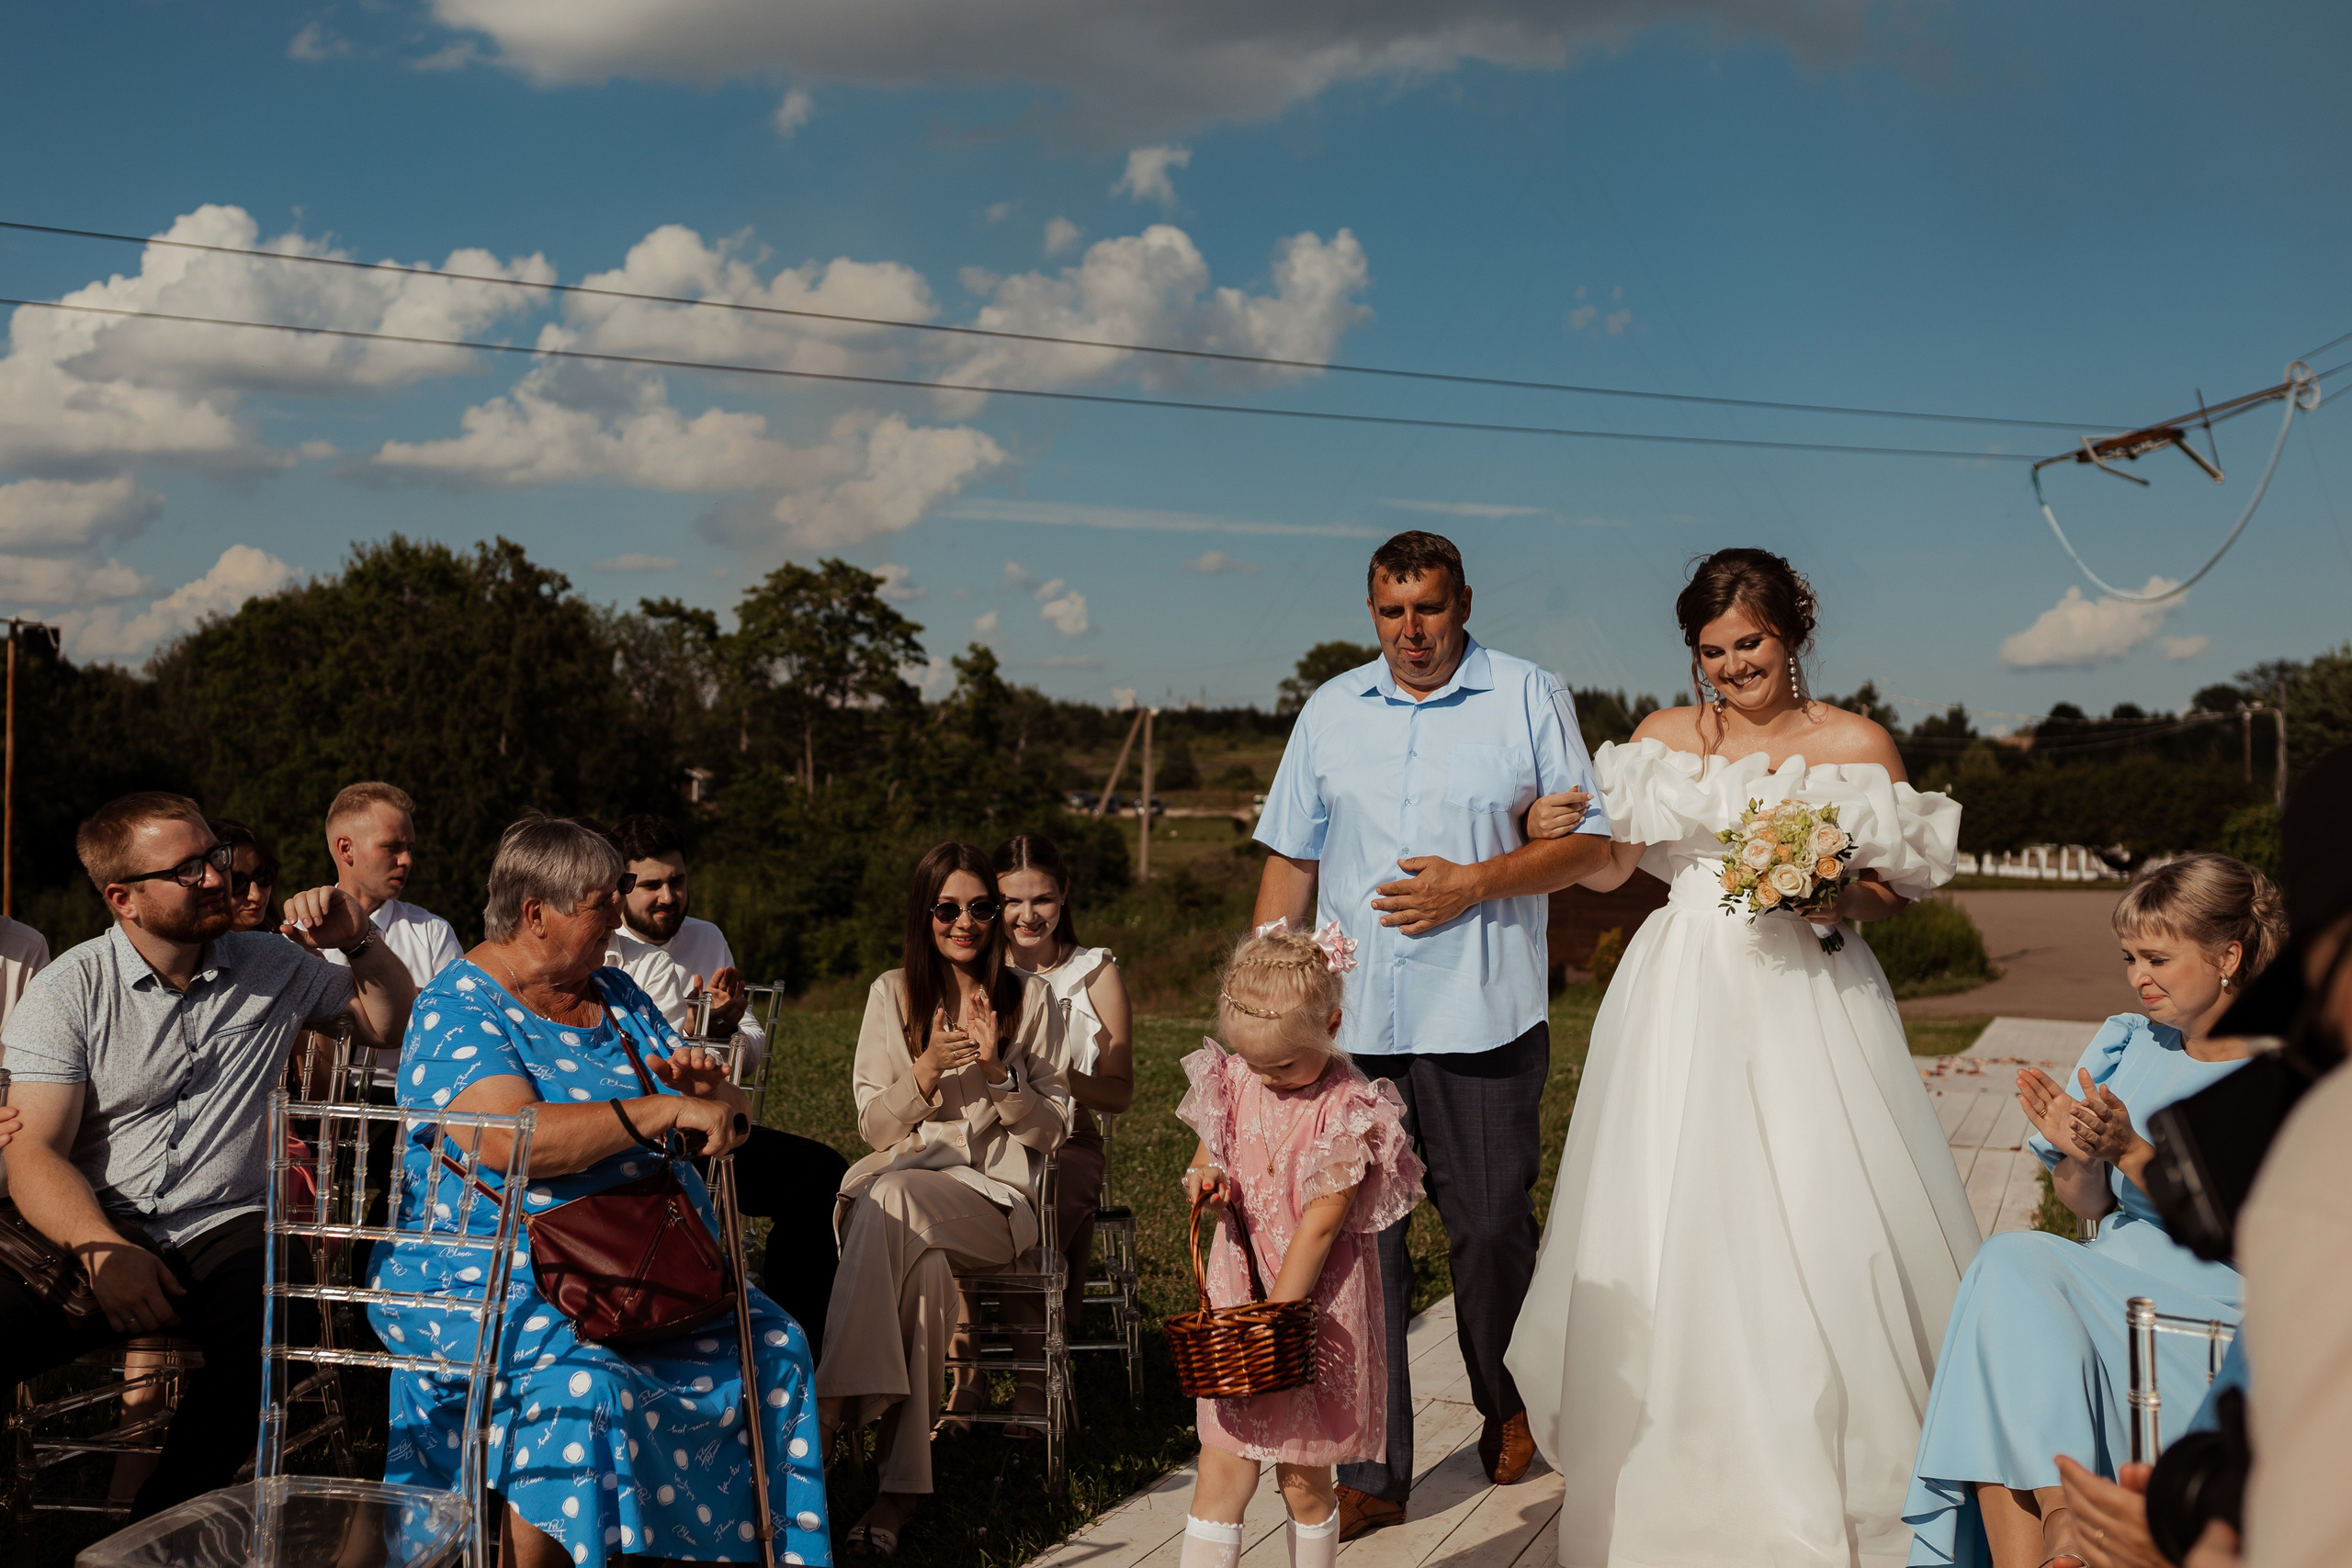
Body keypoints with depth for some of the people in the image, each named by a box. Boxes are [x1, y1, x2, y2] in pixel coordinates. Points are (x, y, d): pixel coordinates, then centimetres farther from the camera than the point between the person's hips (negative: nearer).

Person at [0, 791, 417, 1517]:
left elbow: (396, 1025, 21)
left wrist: (359, 942, 2)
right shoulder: (69, 991, 2)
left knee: (270, 1316, -33)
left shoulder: (273, 968, 11)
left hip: (225, 1226, 1)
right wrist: (102, 1250, -23)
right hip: (95, 1232, -1)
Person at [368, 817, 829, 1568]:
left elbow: (726, 1118, 16)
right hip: (492, 1278, -7)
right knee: (580, 1381, -33)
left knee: (772, 1347, -10)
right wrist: (665, 1111, -27)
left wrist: (712, 1089, -9)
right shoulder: (456, 1010, -8)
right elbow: (509, 1141, -25)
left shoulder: (616, 997, 14)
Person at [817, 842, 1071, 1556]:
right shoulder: (892, 994, 11)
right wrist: (926, 1070, -12)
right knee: (924, 1263, -37)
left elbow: (1049, 1130, 4)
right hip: (901, 1181, 1)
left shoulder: (1030, 997, 7)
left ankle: (827, 1417, -34)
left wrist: (996, 1072, -13)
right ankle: (901, 1486, -36)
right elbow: (875, 1129, 7)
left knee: (891, 1199, -36)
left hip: (996, 1197, -1)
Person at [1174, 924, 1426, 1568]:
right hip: (1237, 1292, 4)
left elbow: (1320, 1224, -17)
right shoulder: (1235, 1082, 1)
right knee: (1222, 1472, 4)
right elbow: (1207, 1156, 17)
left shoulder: (1348, 1108, -16)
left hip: (1314, 1305, -4)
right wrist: (1203, 1178, -8)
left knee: (1303, 1479, 8)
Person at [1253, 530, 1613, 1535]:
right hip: (1348, 1025, 2)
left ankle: (1506, 1406, 33)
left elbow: (1587, 843, 3)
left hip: (1483, 1021, -2)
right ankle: (1370, 1473, 9)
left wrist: (1475, 884, -11)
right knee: (1355, 1241, 1)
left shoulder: (1529, 699, 4)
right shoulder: (1330, 712, 13)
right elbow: (1290, 862, 14)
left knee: (1491, 1229, 5)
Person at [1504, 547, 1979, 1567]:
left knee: (1812, 1224, -5)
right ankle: (1687, 1474, 15)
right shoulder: (1663, 738, 9)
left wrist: (1831, 893, -14)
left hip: (1805, 997, -2)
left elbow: (1893, 893, 6)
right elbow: (1614, 866, 13)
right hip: (1682, 1001, 2)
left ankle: (1818, 1478, 9)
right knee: (1671, 1220, 2)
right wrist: (1556, 834, -5)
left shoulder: (1856, 745, 2)